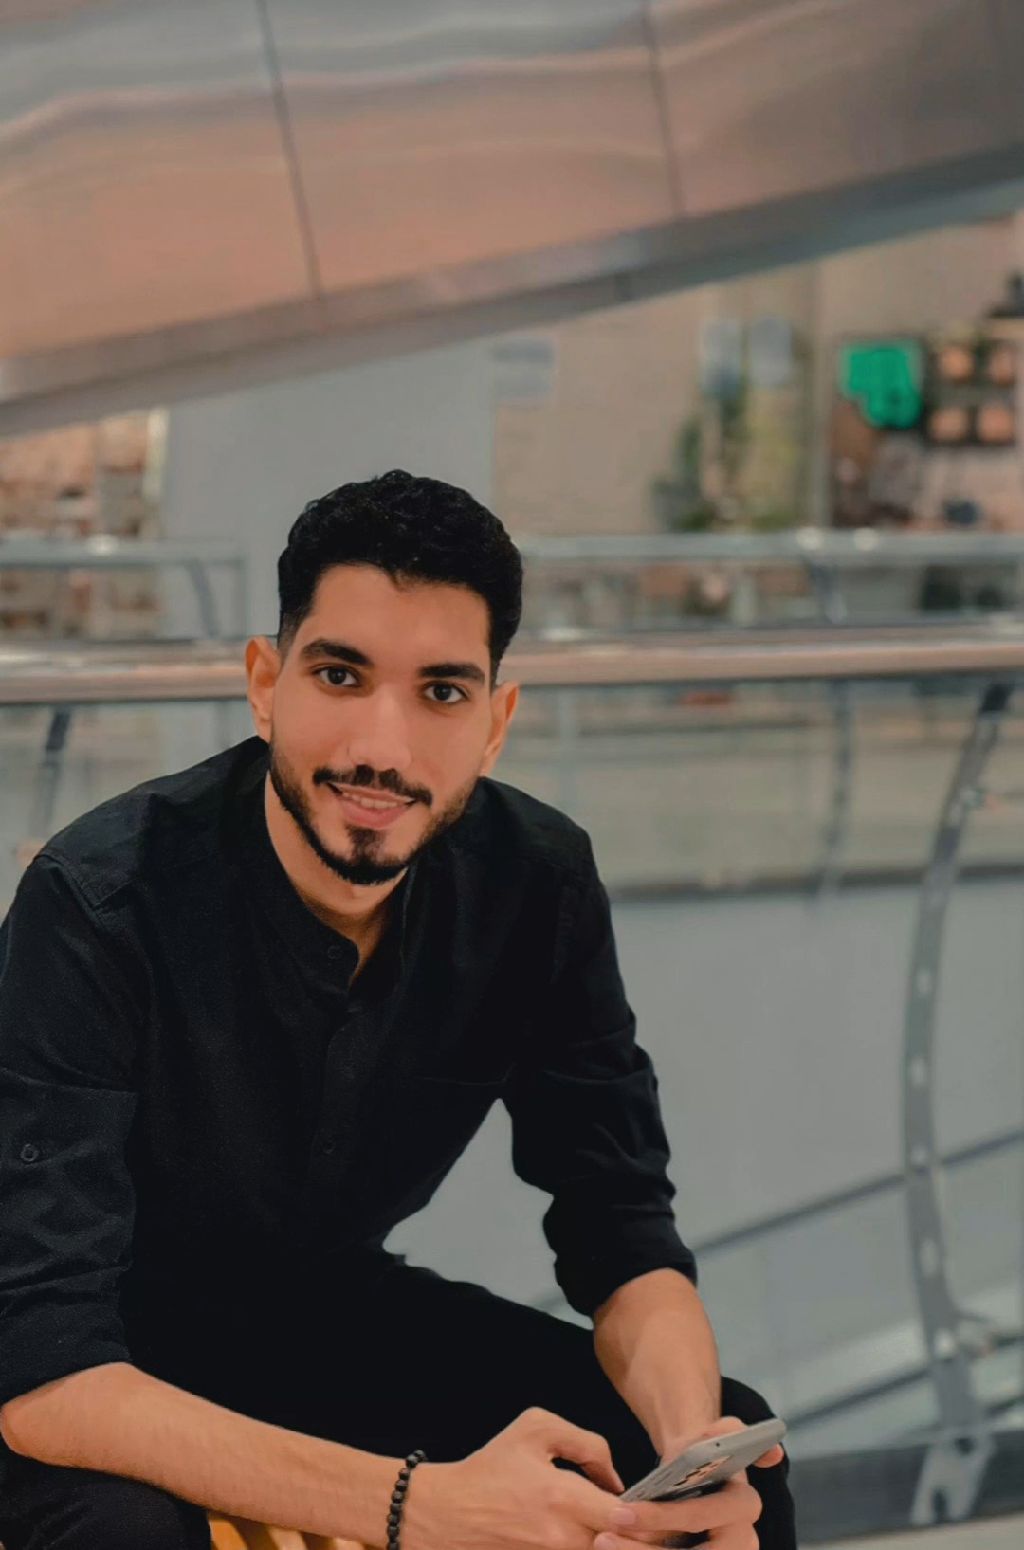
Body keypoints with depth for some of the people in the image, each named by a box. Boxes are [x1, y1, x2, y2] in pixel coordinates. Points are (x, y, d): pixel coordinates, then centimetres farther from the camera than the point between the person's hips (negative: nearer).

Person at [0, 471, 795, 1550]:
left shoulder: (540, 885, -13)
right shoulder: (99, 904, -29)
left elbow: (623, 1235, -7)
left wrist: (694, 1448, -30)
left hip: (336, 1309, 4)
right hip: (117, 1371, -4)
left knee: (732, 1443, -12)